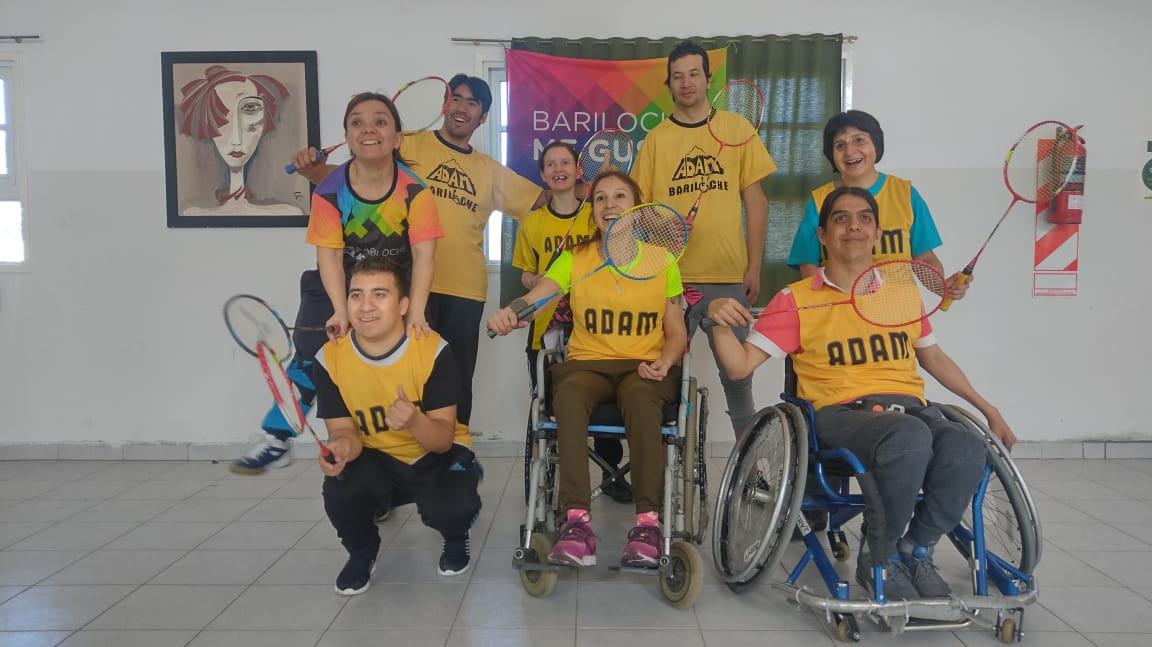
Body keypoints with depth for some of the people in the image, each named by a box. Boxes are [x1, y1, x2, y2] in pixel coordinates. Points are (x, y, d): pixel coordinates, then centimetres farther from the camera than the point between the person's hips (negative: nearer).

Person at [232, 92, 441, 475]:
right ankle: (278, 439, 1)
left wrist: (416, 312, -36)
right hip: (341, 288, 1)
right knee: (308, 351, -13)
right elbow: (329, 256, -18)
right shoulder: (328, 192, -12)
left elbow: (424, 255, -23)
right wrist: (340, 310, -32)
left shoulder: (414, 191, -16)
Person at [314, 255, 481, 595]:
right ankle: (362, 551, 7)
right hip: (376, 460, 2)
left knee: (451, 508, -31)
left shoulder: (433, 350, -22)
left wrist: (414, 421, -46)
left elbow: (443, 438, -22)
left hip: (436, 455, -2)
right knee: (339, 490, -29)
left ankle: (455, 539, 10)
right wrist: (342, 446, -36)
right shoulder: (330, 358, -15)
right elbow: (343, 429, -10)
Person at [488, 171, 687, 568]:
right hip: (587, 363, 1)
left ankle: (648, 521, -32)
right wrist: (507, 315, -33)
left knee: (639, 399, -37)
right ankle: (577, 520, -35)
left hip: (644, 368, 0)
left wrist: (663, 363, -12)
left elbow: (676, 333, 10)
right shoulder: (574, 259, 7)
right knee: (568, 395, -35)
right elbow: (531, 301, -10)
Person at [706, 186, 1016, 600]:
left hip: (911, 406, 4)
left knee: (967, 449, -30)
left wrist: (986, 408, 27)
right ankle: (881, 559, -11)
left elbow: (933, 357, 31)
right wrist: (720, 323, -20)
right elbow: (740, 365, 0)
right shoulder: (797, 300, 5)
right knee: (910, 437, -37)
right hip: (841, 412, -4)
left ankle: (916, 551, -1)